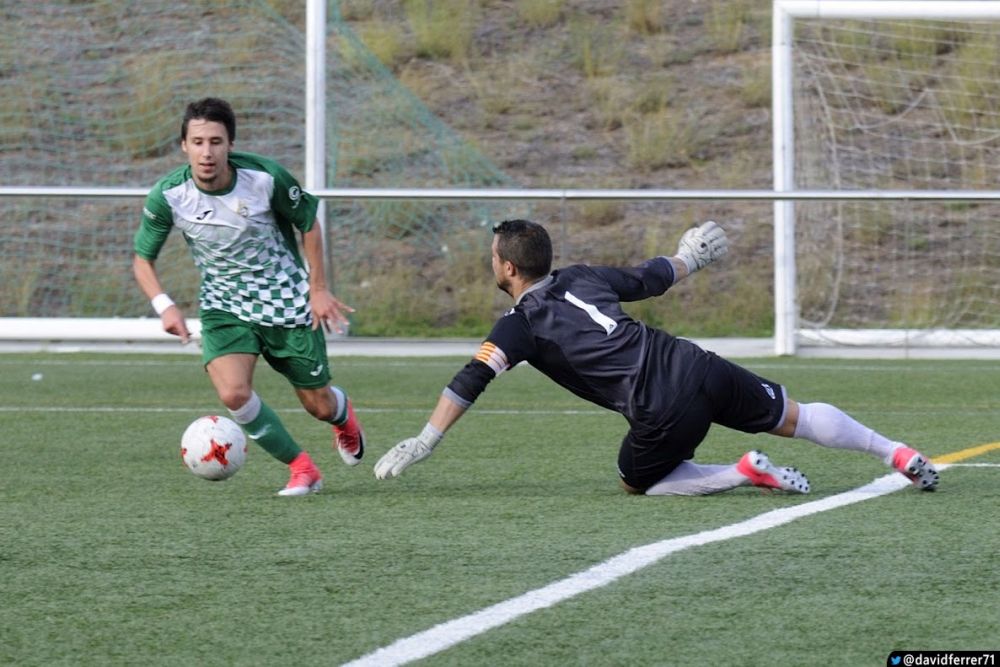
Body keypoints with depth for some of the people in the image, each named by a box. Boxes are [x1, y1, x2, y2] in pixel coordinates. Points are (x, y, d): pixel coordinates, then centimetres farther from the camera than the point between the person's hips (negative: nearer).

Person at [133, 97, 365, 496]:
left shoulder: (265, 178, -21)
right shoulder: (169, 195, -17)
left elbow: (308, 224, -2)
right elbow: (143, 257, -2)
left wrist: (318, 289, -2)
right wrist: (163, 305, -19)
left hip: (287, 303, -1)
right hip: (223, 307, 1)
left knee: (318, 405, 7)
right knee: (233, 394, -24)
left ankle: (343, 414, 49)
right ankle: (301, 468, -1)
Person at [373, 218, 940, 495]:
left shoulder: (520, 325, 2)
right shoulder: (583, 278, 17)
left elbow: (472, 381, -7)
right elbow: (652, 279, 29)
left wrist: (423, 443, -7)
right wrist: (690, 260, 50)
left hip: (664, 413, -6)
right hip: (697, 366, 6)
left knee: (638, 482, 19)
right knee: (793, 417, 18)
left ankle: (746, 472, 0)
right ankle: (900, 454, 17)